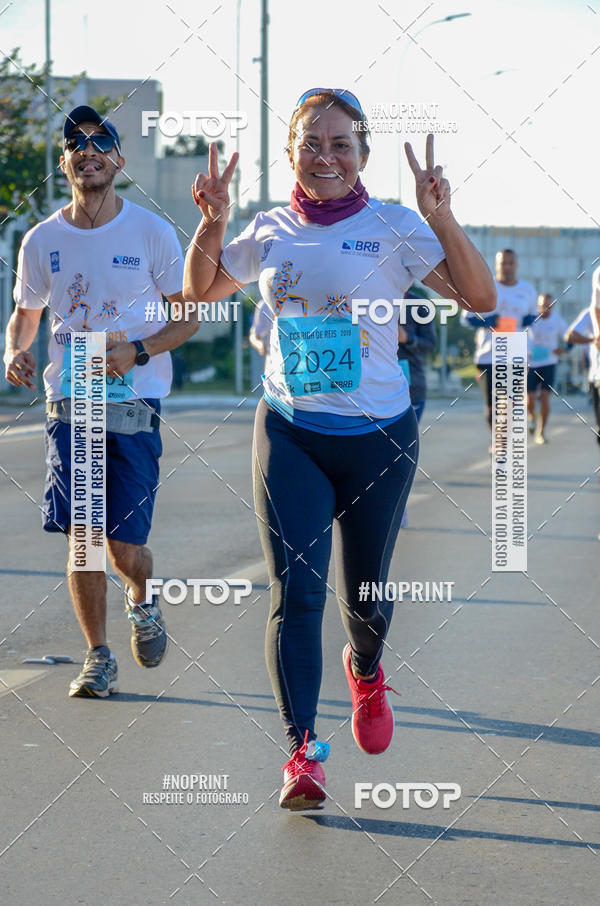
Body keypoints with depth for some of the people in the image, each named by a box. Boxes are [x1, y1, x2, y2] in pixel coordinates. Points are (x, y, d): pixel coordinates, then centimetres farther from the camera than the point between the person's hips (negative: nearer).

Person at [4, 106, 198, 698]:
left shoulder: (151, 232, -1)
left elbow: (189, 316, 3)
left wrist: (136, 352, -14)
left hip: (136, 405, -2)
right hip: (70, 403, 2)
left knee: (125, 547, -3)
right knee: (81, 537, -5)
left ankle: (142, 603, 32)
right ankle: (98, 658, 9)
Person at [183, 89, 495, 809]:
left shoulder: (393, 228, -5)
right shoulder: (271, 232, 4)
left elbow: (480, 298, -13)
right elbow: (200, 291, 19)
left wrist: (440, 218, -25)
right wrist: (211, 222, 1)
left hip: (378, 437, -1)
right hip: (289, 433, 1)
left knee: (363, 592, 12)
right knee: (294, 592, -11)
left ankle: (366, 672, 46)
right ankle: (301, 751, -11)